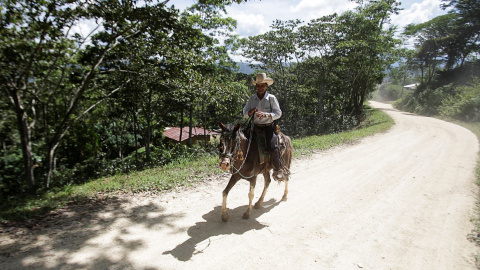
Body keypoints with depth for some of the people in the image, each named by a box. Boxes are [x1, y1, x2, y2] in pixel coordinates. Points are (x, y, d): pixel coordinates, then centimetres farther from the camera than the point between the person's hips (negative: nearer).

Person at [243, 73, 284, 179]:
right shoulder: (252, 98, 7)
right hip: (255, 127, 4)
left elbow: (278, 113, -7)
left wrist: (265, 114, -22)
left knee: (272, 147, -24)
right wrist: (251, 112, -18)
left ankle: (278, 169, 0)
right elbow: (245, 113, 6)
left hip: (268, 127, -4)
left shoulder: (271, 98, -3)